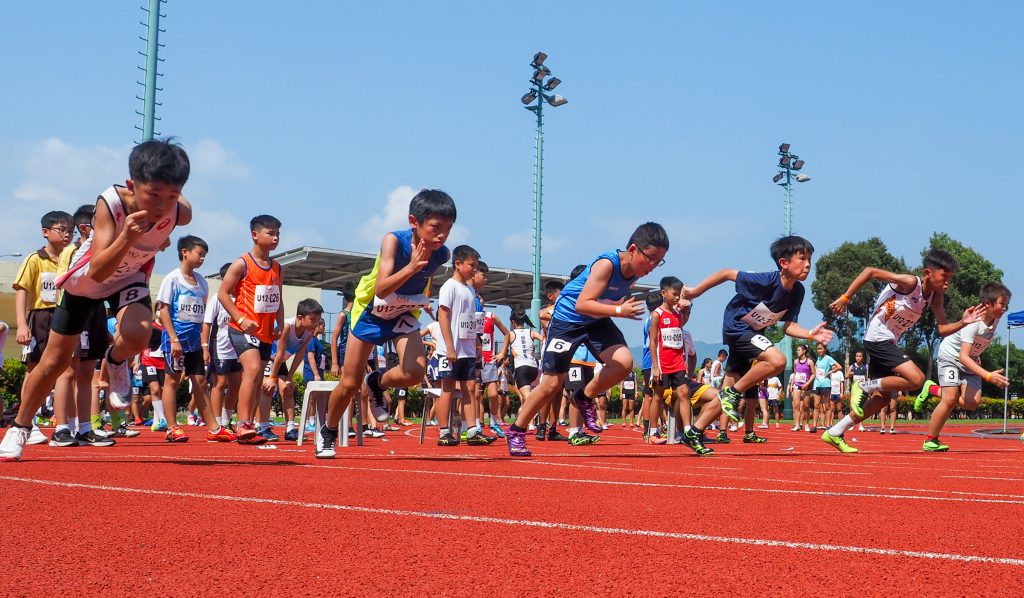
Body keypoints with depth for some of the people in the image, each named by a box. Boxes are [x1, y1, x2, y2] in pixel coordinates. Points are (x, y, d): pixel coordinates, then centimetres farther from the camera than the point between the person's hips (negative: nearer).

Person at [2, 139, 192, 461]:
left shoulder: (180, 213, -30)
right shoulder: (110, 202, -38)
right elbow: (97, 272, -44)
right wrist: (127, 237, -59)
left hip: (130, 280, 1)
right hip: (86, 280, -1)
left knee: (137, 335, -31)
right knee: (56, 360, 8)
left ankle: (115, 363, 5)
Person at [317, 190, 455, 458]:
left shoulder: (442, 254, -19)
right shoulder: (394, 241, -32)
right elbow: (381, 290, -43)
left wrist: (423, 297, 4)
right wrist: (411, 267, -52)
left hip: (404, 315, 3)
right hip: (371, 312, -3)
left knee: (415, 372, -23)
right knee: (350, 384, 2)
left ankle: (377, 383, 10)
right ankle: (328, 433, 29)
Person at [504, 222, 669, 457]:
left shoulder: (636, 272, -8)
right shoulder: (607, 264, -31)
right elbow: (582, 304, -37)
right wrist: (619, 311, -42)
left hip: (597, 320, 6)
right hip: (568, 317, -6)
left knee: (623, 362, -20)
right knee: (552, 384, -1)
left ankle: (584, 398, 6)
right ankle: (516, 432, 17)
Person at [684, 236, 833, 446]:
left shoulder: (797, 291, -9)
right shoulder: (766, 281, -29)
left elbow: (788, 326, -4)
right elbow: (727, 274, -21)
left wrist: (810, 334, -22)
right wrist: (695, 292, -15)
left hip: (752, 334, 9)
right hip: (736, 328, -9)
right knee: (777, 360, -30)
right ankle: (733, 392, -14)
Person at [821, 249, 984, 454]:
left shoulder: (936, 297, 3)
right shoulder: (910, 282, -20)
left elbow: (942, 329, 3)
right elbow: (870, 271, -20)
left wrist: (963, 322, -16)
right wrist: (845, 298, -20)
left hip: (889, 342, 9)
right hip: (877, 337, -9)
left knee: (883, 396, 12)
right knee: (916, 379, -22)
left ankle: (834, 433, 18)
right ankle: (863, 387, -7)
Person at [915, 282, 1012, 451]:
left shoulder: (995, 319, -9)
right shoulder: (973, 322, -31)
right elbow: (963, 356, -38)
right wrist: (988, 376, -46)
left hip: (971, 361, 7)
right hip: (951, 356, -7)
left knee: (972, 403, -13)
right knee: (950, 399, -20)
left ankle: (934, 390, 10)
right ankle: (930, 441, -4)